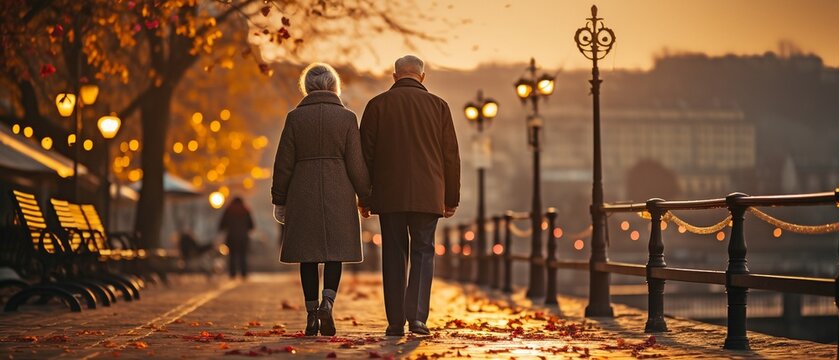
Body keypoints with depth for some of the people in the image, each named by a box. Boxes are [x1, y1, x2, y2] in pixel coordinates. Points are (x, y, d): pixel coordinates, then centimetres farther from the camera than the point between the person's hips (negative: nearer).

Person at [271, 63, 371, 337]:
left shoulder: (295, 117, 0)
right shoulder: (346, 117, -1)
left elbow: (284, 163, 1)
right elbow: (356, 164, -2)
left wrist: (279, 200, 9)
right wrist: (366, 197, 8)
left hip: (303, 193, 1)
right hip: (338, 193, -1)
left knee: (308, 255, 7)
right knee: (334, 252, 6)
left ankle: (312, 314, 7)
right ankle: (327, 302, -15)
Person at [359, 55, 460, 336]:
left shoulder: (377, 105, 3)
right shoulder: (437, 105, 5)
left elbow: (365, 154, 3)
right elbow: (451, 155, 6)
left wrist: (363, 197, 10)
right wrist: (451, 198, 12)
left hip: (389, 195, 0)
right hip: (427, 196, 0)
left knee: (394, 255, 5)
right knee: (422, 252, 7)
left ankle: (396, 322, 5)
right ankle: (417, 316, -8)